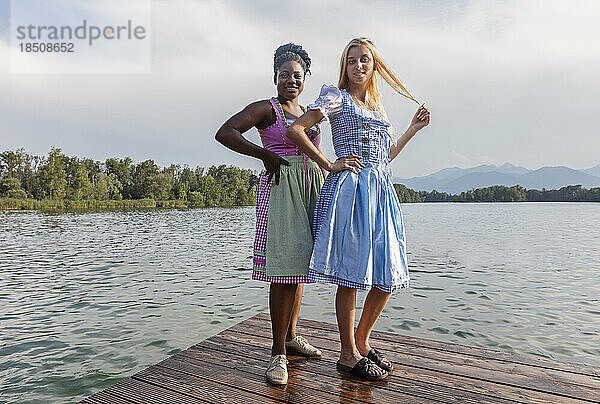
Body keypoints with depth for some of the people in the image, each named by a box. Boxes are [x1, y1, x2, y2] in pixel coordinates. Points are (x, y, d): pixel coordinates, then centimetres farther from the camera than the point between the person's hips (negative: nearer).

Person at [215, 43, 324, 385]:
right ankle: (279, 353, 1)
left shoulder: (310, 114, 22)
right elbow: (225, 133, -10)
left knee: (300, 263, 11)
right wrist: (266, 155, -12)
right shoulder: (267, 109, 2)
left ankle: (291, 335, 26)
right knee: (285, 268, -11)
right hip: (281, 187, -7)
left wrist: (325, 195, 16)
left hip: (311, 189, 7)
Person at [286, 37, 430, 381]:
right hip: (350, 188, -7)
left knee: (389, 275, 6)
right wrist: (329, 165, -8)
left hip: (382, 192, 7)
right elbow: (295, 130, -6)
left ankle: (362, 342, 25)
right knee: (351, 274, -2)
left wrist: (414, 129, 25)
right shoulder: (337, 97, 4)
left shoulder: (379, 107, 24)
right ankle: (348, 355, 15)